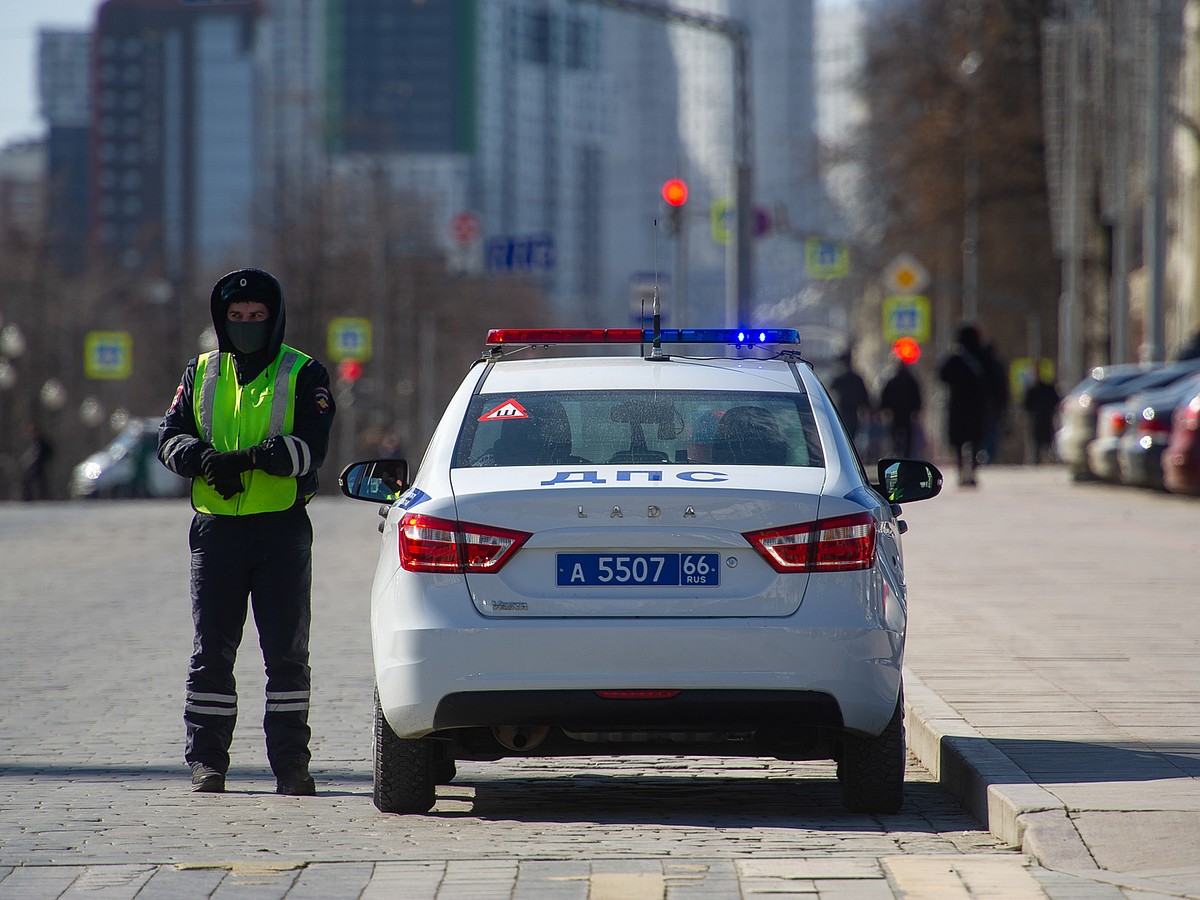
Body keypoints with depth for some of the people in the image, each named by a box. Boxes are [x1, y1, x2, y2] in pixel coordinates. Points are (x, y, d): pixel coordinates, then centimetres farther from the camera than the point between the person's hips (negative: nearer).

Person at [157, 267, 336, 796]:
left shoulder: (303, 375, 3)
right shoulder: (201, 374, 14)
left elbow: (310, 446, -11)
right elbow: (171, 437, 6)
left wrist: (248, 458, -24)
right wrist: (205, 459, -15)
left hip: (283, 529, -3)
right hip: (216, 529, 3)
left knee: (286, 654, 0)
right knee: (210, 653, 3)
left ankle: (291, 763, 3)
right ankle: (206, 761, 8)